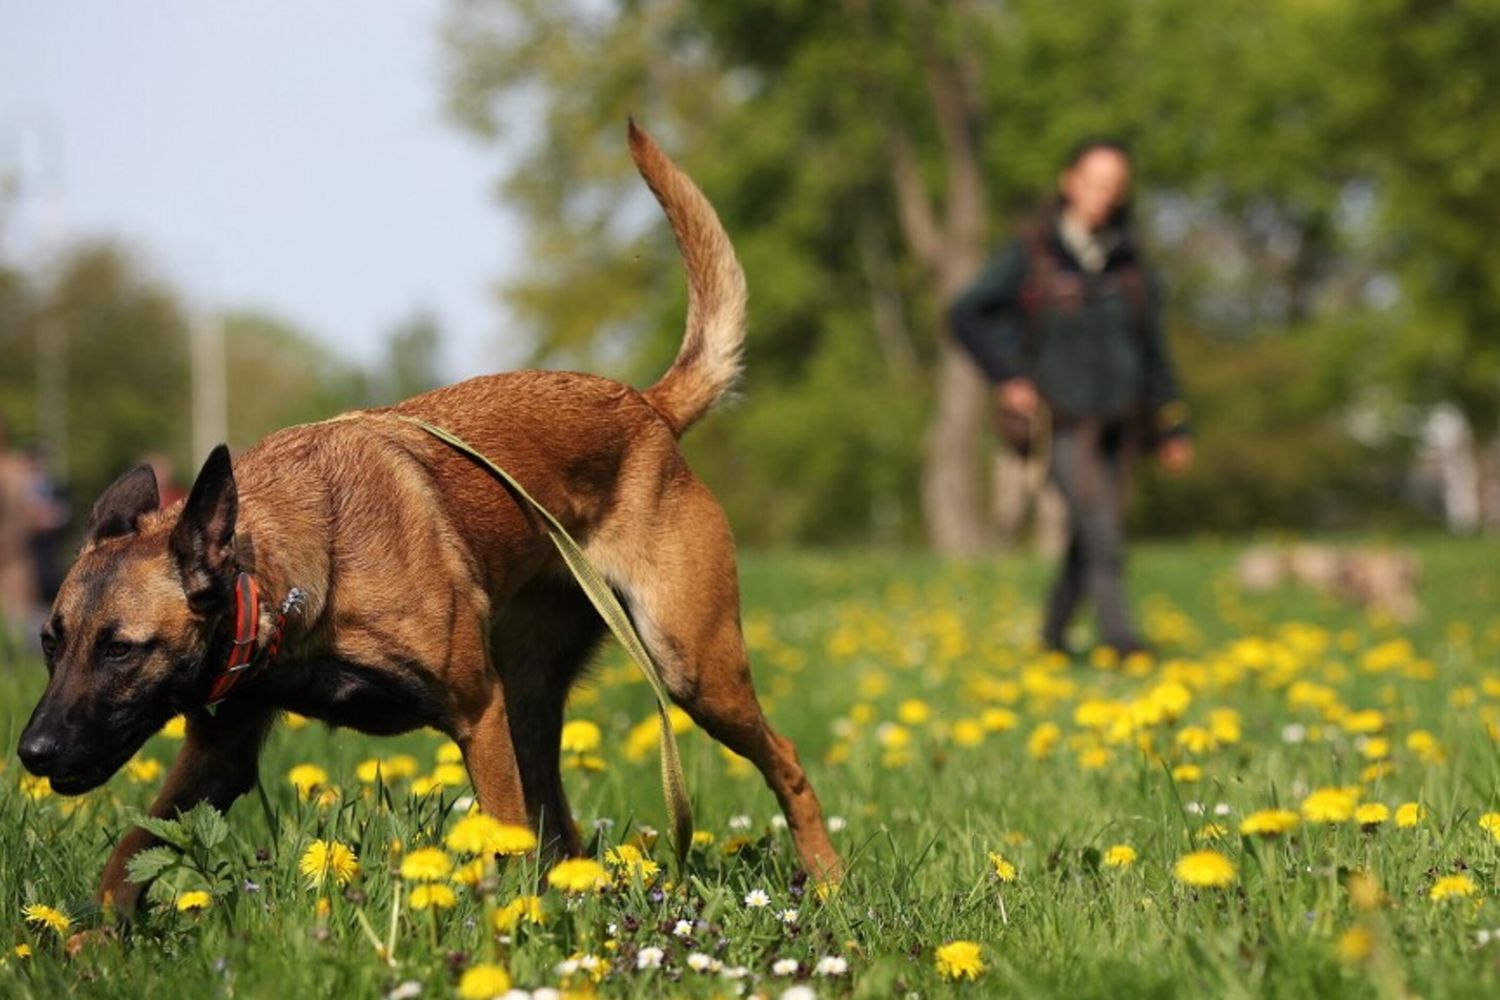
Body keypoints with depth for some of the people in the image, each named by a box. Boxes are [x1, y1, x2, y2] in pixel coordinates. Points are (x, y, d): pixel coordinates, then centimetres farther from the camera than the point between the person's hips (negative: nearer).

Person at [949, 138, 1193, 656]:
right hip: (1061, 421, -4)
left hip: (1118, 422, 4)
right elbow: (966, 315, 0)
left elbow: (1153, 350, 13)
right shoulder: (1029, 253, -4)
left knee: (1088, 538, 9)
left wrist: (1173, 429, 11)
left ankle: (1054, 632, 29)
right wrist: (1007, 377, -9)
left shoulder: (1129, 263, 7)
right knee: (1101, 522, -21)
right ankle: (1118, 633, -26)